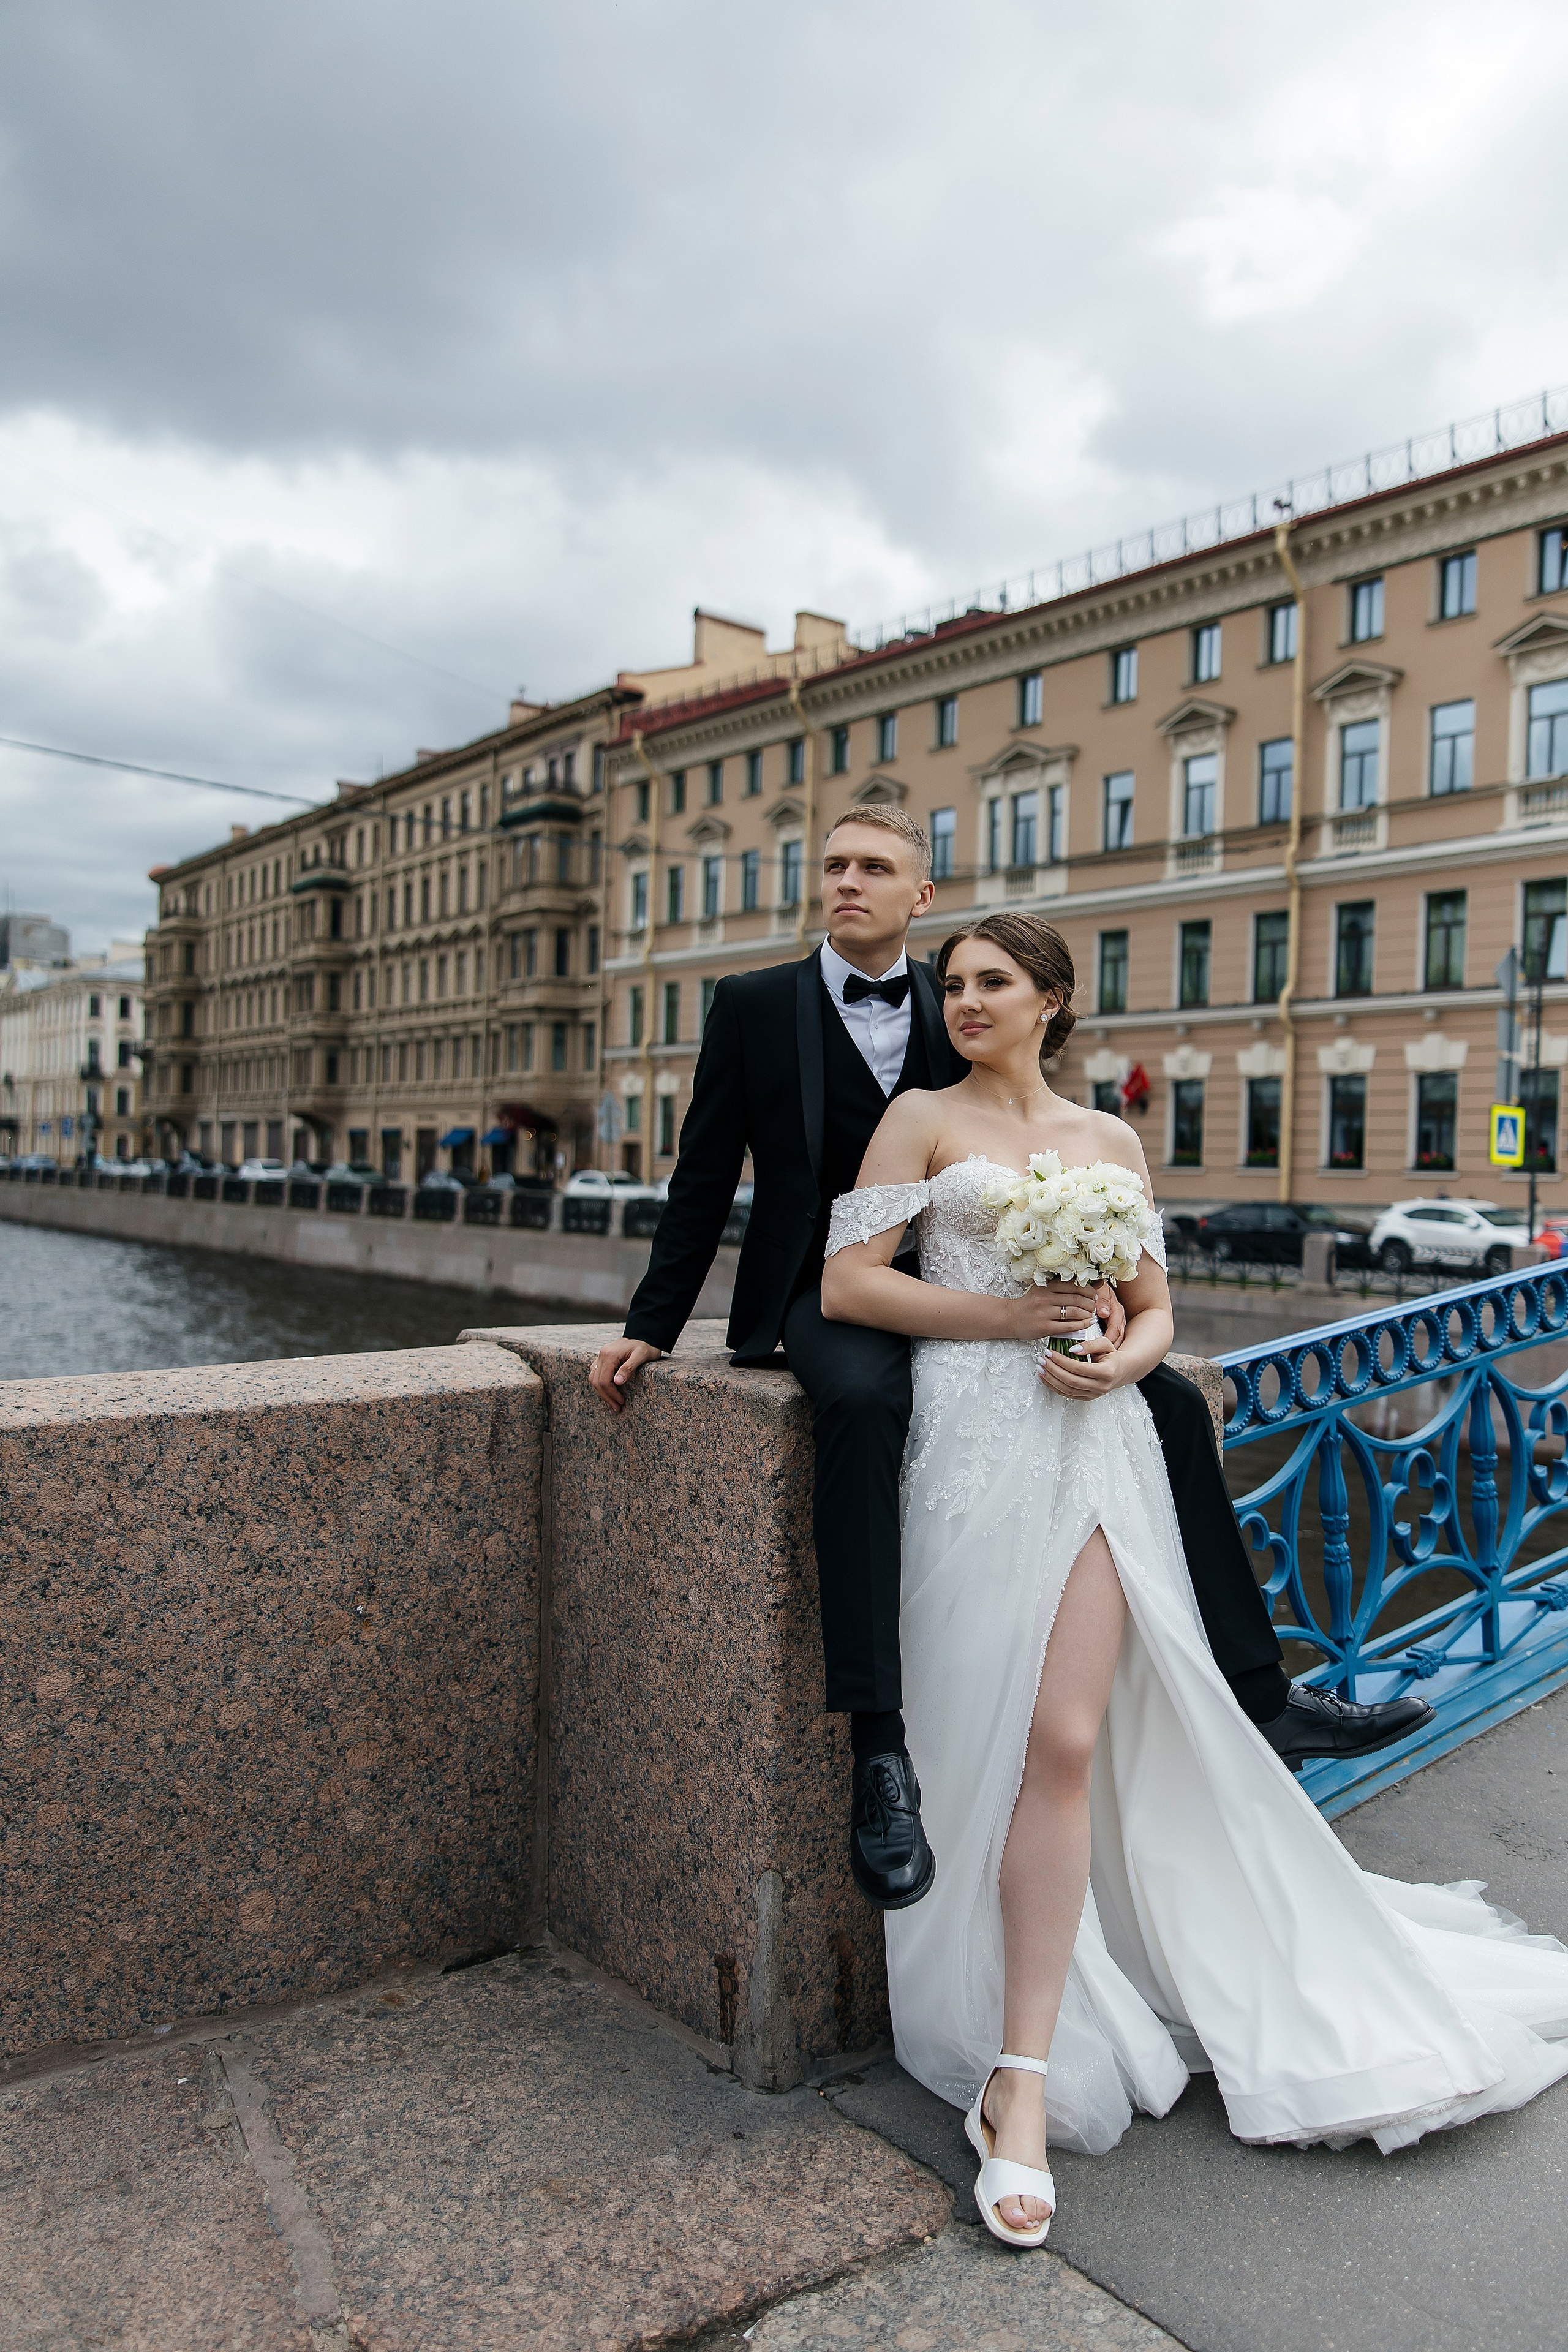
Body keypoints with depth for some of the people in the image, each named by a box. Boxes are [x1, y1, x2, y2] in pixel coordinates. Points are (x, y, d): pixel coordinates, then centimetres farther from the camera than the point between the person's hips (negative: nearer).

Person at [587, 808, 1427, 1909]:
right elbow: (704, 1180, 5)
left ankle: (1259, 1694, 1)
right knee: (865, 1400, -39)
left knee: (1170, 1400, -10)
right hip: (827, 1287, -3)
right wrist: (651, 1327, 2)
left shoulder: (961, 1015, 10)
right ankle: (879, 1754, -36)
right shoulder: (755, 1004, 3)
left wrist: (1083, 1279, -9)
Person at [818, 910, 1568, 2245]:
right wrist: (1019, 1313, -8)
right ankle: (1023, 2062, 13)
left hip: (1094, 1440, 2)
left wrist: (1123, 1358, -6)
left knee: (1067, 1743, -6)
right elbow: (847, 1285, -2)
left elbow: (1156, 1307, 18)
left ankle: (1022, 2080, 8)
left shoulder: (1110, 1139, 17)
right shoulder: (923, 1119, 7)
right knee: (999, 1744, -3)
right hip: (980, 1442, -2)